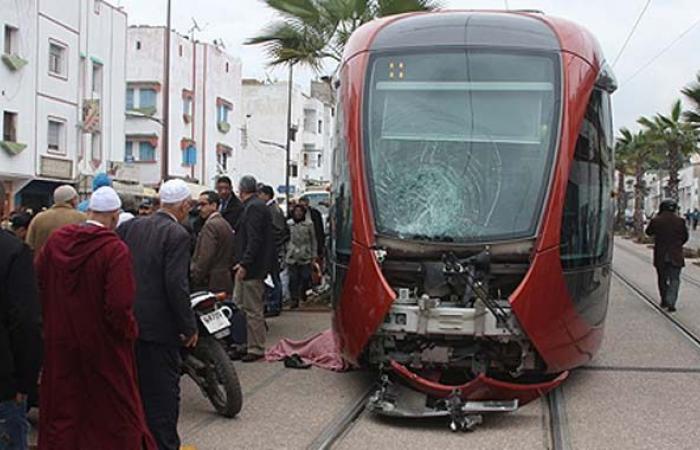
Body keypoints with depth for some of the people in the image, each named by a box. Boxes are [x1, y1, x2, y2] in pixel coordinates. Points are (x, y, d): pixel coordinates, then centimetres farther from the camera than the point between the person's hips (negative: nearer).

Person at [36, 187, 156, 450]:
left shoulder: (56, 240, -5)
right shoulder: (115, 250, -21)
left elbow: (38, 282, 4)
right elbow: (119, 305, -25)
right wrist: (130, 330, -6)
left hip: (60, 342, 5)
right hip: (102, 345, -4)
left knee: (62, 408, 17)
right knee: (115, 409, 12)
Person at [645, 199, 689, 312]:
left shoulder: (656, 220, -8)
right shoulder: (680, 221, -7)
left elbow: (648, 232, 10)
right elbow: (685, 237, 5)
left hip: (660, 256, 1)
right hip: (676, 256, -1)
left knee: (662, 279, 16)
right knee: (674, 280, 1)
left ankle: (664, 301, 24)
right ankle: (670, 302, -14)